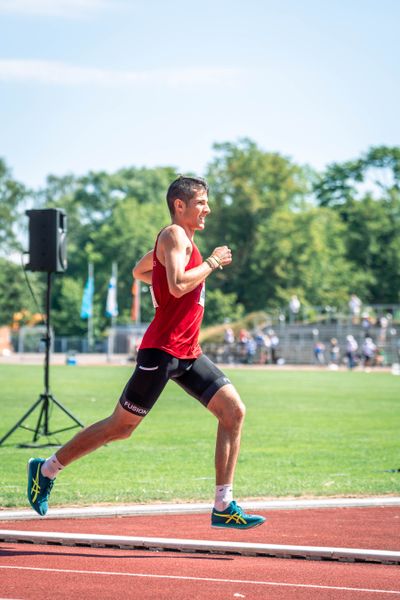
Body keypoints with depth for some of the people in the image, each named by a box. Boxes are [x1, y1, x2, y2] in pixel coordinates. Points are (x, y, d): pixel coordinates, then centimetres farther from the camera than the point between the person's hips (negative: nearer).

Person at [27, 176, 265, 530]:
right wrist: (211, 263, -13)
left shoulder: (182, 240, 20)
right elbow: (178, 285, -25)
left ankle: (224, 507, -4)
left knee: (234, 411, -4)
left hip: (187, 354, 9)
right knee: (121, 426, 0)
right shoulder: (174, 235, -9)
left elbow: (139, 271, 34)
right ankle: (47, 469, 17)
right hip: (162, 350, -9)